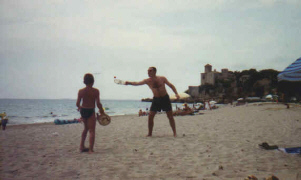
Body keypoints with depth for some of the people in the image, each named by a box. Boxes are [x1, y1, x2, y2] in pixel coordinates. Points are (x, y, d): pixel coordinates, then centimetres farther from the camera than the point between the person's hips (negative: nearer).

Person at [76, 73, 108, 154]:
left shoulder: (81, 91, -4)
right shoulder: (95, 91, -11)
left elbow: (77, 103, -4)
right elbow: (98, 104, -13)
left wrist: (79, 107, 18)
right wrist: (102, 112, 2)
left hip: (83, 110, 4)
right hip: (91, 111, -4)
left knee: (86, 128, 24)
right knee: (92, 131, 3)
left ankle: (82, 146, 26)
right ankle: (90, 149, -2)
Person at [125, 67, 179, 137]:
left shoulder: (162, 78, -5)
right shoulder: (147, 81, -3)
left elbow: (171, 85, 4)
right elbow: (137, 83, -16)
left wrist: (176, 93, -7)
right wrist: (129, 83, -33)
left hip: (165, 98, -1)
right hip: (156, 99, 2)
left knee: (170, 117, 2)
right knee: (150, 116, -7)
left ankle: (175, 133, 13)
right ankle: (150, 133, 6)